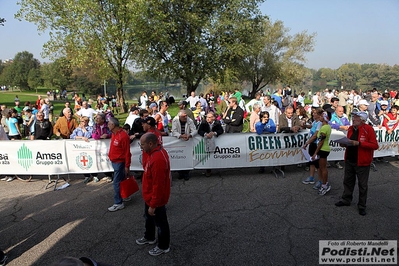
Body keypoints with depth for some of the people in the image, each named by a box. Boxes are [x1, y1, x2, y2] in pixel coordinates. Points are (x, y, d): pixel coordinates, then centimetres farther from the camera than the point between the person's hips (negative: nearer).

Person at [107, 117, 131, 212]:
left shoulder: (123, 136, -22)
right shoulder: (114, 134, 6)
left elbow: (127, 152, -20)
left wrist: (127, 166, -18)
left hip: (119, 163, -9)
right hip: (114, 161, 9)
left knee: (117, 183, -3)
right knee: (121, 180, 20)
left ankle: (118, 203, 6)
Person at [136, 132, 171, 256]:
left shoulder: (158, 159, -36)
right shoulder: (156, 152, -2)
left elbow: (158, 185, -31)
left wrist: (153, 205, -22)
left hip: (156, 199, -10)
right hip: (150, 196, 10)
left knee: (160, 223, 12)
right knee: (148, 217, 29)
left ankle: (163, 246, 34)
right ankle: (149, 237, 52)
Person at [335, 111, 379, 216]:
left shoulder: (368, 129, -14)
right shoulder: (351, 129, 6)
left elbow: (375, 145, -19)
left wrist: (359, 143, -27)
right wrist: (344, 144, -3)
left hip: (362, 162, -6)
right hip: (349, 160, 6)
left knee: (362, 185, 7)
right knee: (348, 181, 18)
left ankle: (362, 206, 22)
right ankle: (346, 200, 34)